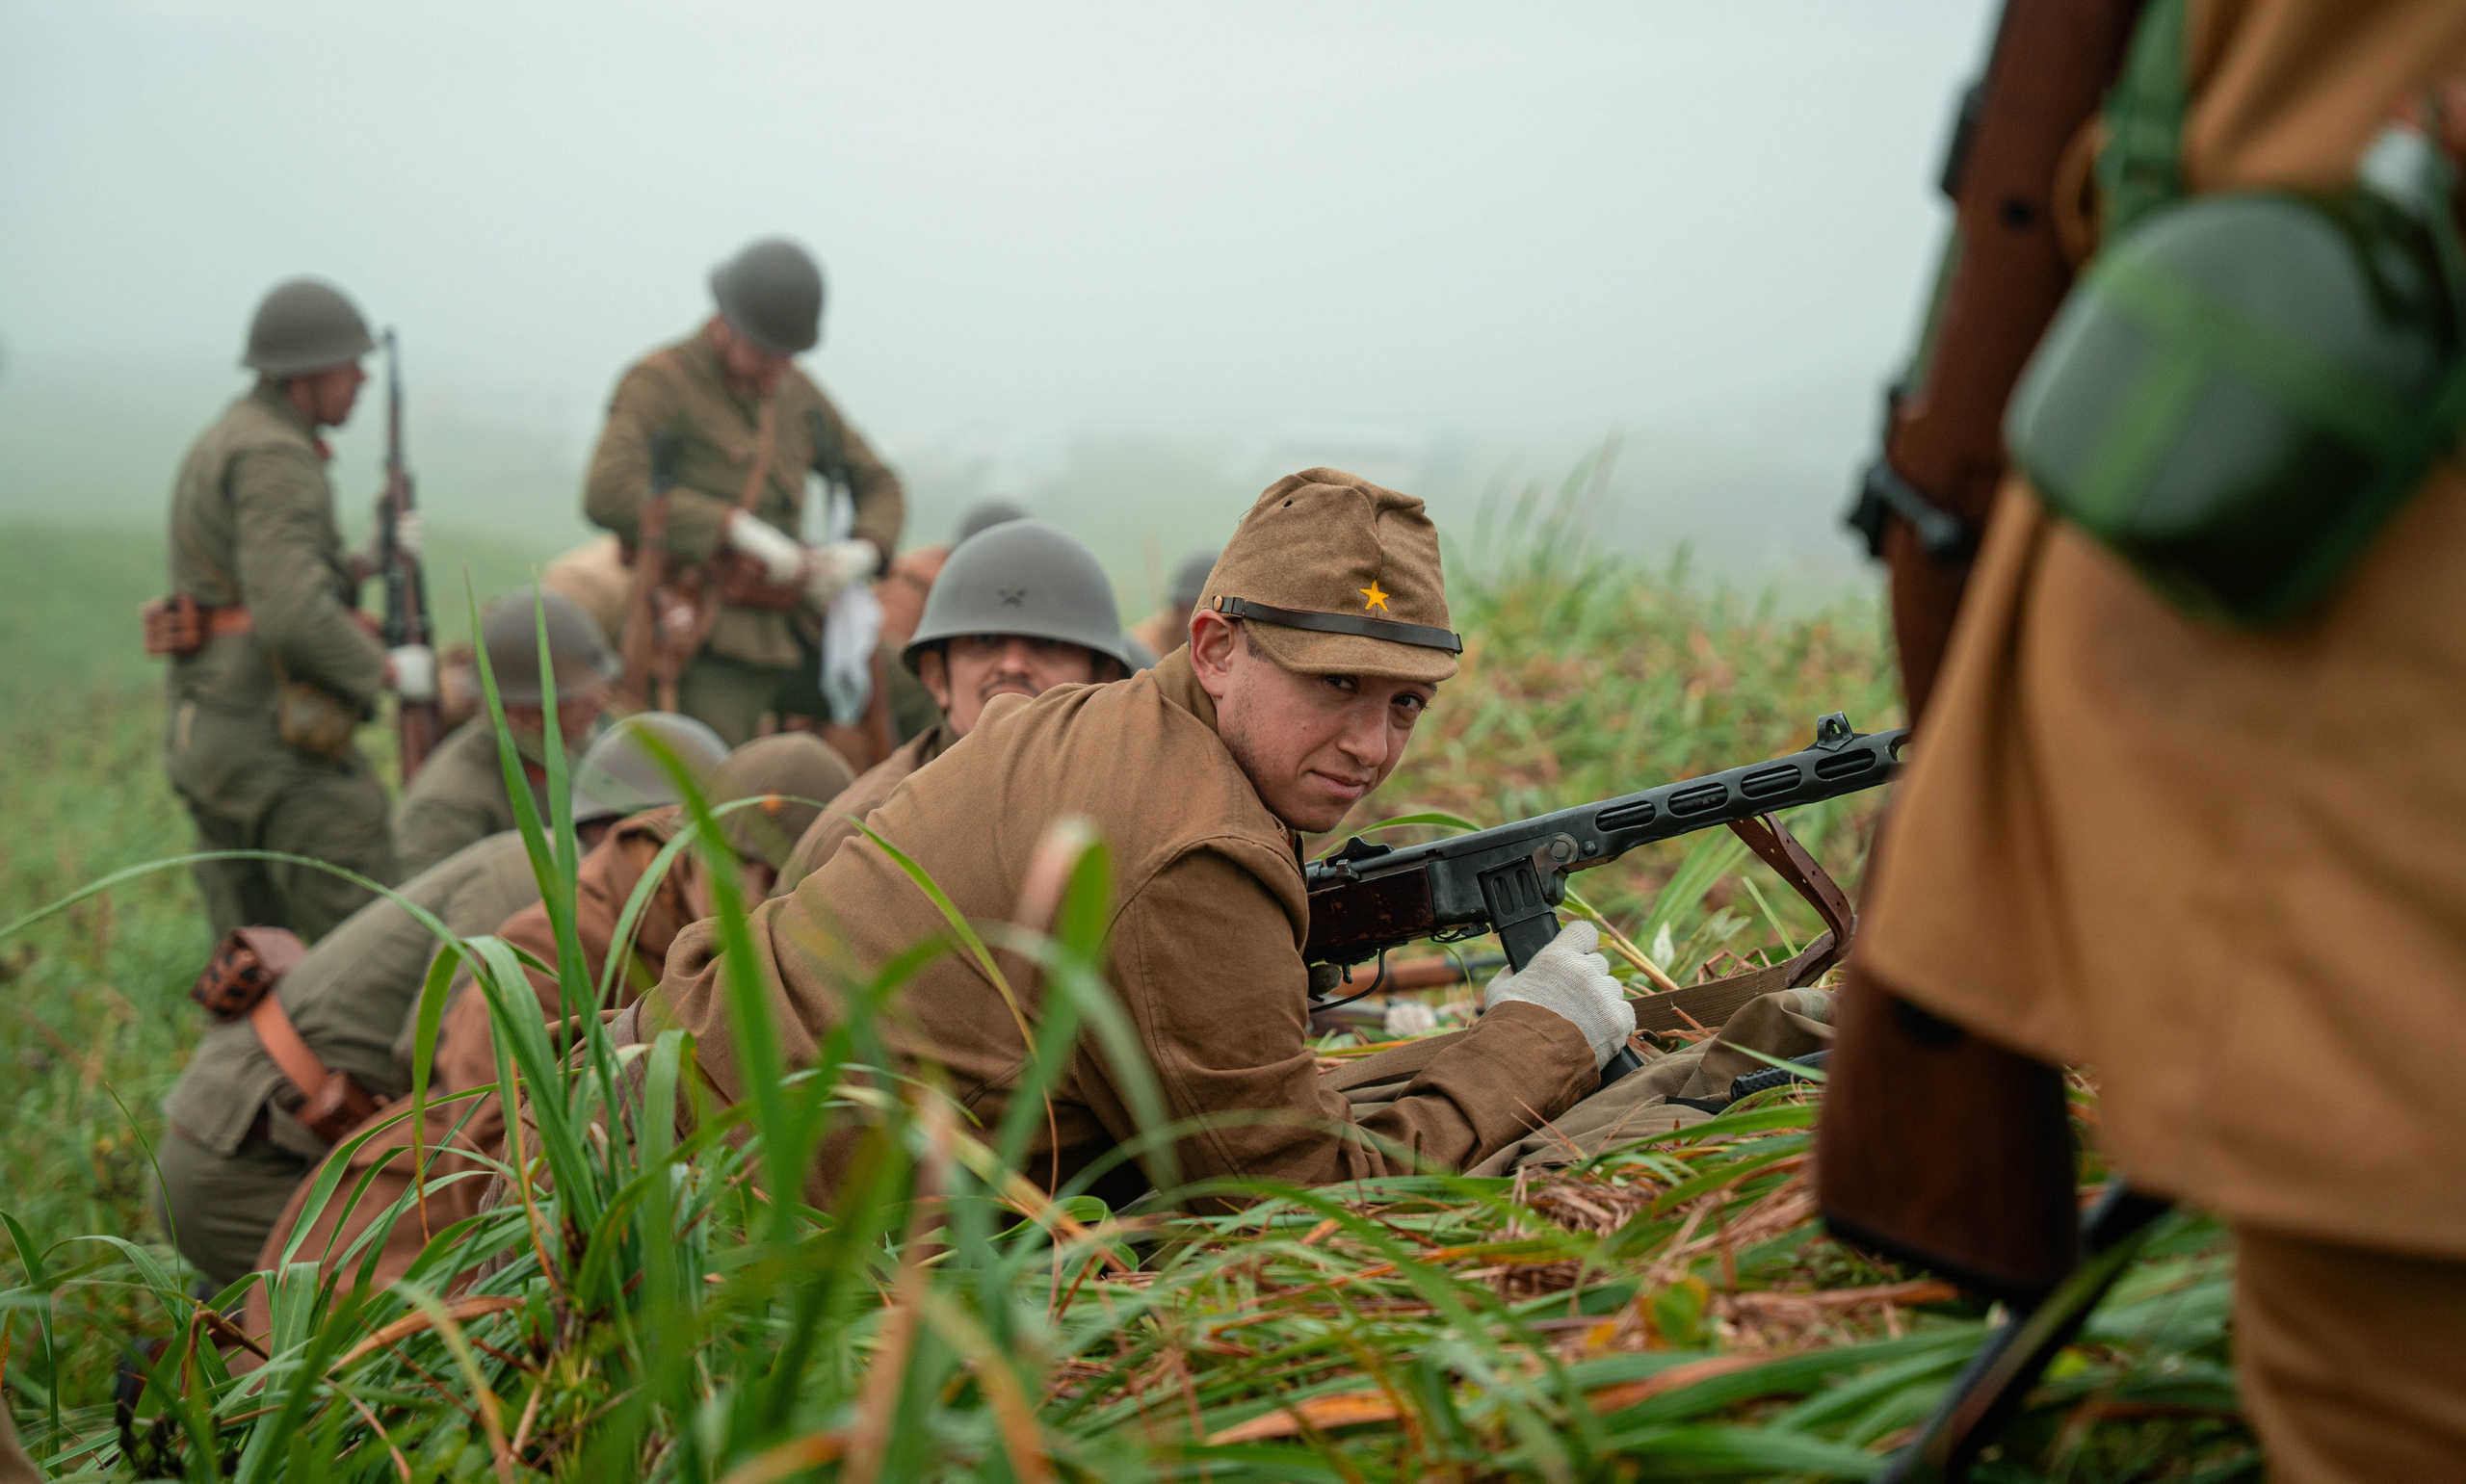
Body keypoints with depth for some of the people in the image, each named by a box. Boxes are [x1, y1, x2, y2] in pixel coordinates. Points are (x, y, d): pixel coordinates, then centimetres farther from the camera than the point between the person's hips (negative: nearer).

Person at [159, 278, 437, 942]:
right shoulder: (273, 455, -14)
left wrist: (367, 562, 11)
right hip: (276, 738, -10)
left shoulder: (225, 442, 18)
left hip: (214, 729, 10)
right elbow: (290, 614, -25)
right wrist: (389, 669, -12)